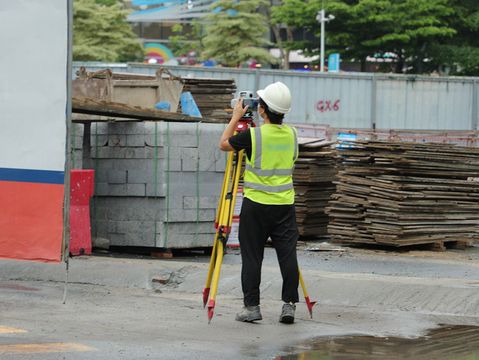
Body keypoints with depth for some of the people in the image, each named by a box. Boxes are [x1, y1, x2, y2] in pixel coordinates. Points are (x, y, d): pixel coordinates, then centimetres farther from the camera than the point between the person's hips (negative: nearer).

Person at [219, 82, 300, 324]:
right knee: (288, 255, 4)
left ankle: (251, 306, 4)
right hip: (285, 204, 4)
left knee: (252, 257, 3)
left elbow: (224, 144, 3)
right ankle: (289, 304, 3)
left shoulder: (253, 135, -12)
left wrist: (236, 117, 12)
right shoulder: (291, 134, 3)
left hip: (256, 205, -4)